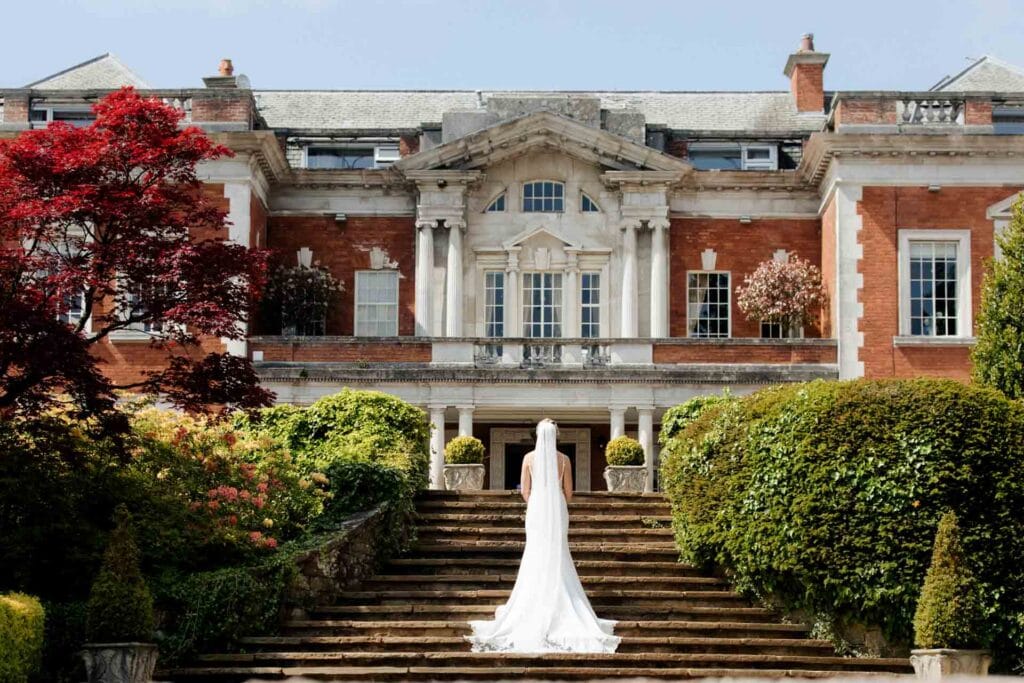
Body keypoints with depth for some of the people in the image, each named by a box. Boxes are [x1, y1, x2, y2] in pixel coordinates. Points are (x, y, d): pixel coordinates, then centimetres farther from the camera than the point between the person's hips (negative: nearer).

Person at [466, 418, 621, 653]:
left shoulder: (529, 458, -4)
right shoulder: (563, 460, -4)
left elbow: (525, 491, -1)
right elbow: (568, 492, 1)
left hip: (536, 509, 0)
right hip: (558, 510, 0)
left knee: (536, 556, 7)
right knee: (558, 557, 7)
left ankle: (536, 604, 7)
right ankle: (559, 602, 5)